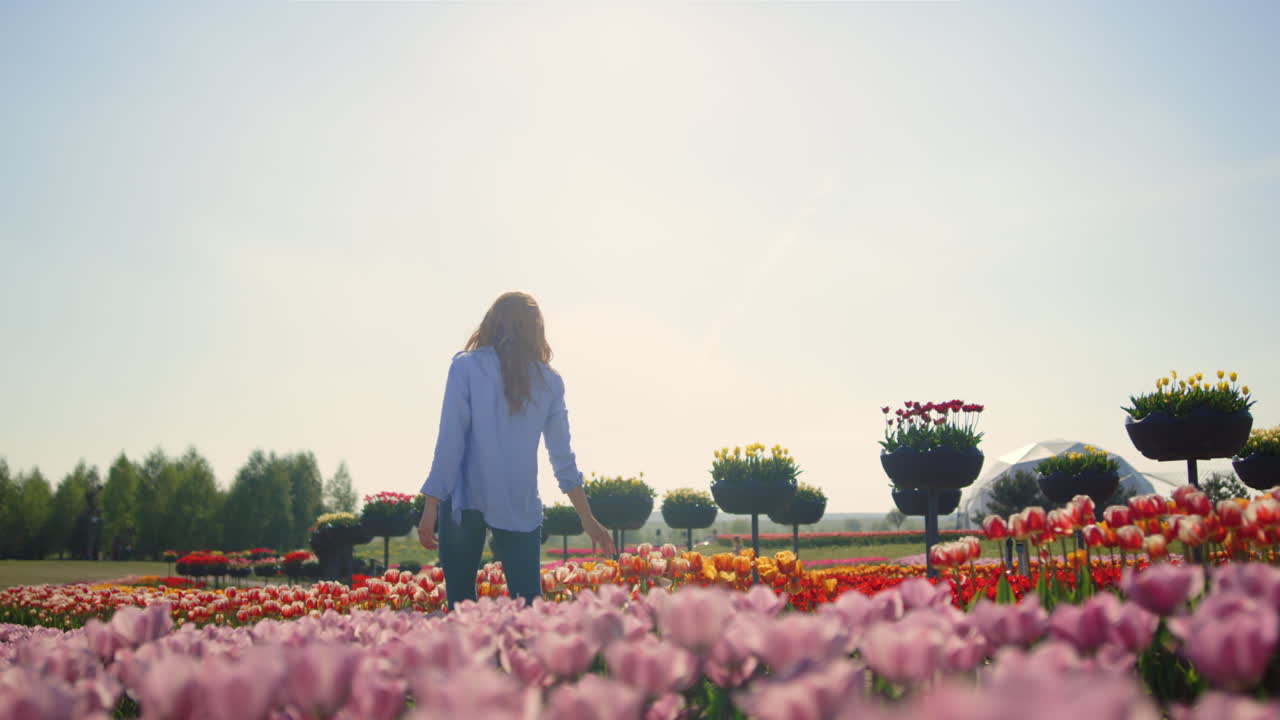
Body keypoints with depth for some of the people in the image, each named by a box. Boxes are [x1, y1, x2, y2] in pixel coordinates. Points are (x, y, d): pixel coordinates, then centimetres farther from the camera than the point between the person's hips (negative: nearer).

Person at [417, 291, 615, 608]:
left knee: (461, 603, 5)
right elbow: (563, 457, 9)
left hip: (465, 500, -2)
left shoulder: (467, 366, -1)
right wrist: (588, 519, 17)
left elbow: (450, 441, -8)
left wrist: (431, 507, -6)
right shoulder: (549, 382, 7)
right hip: (521, 507, 2)